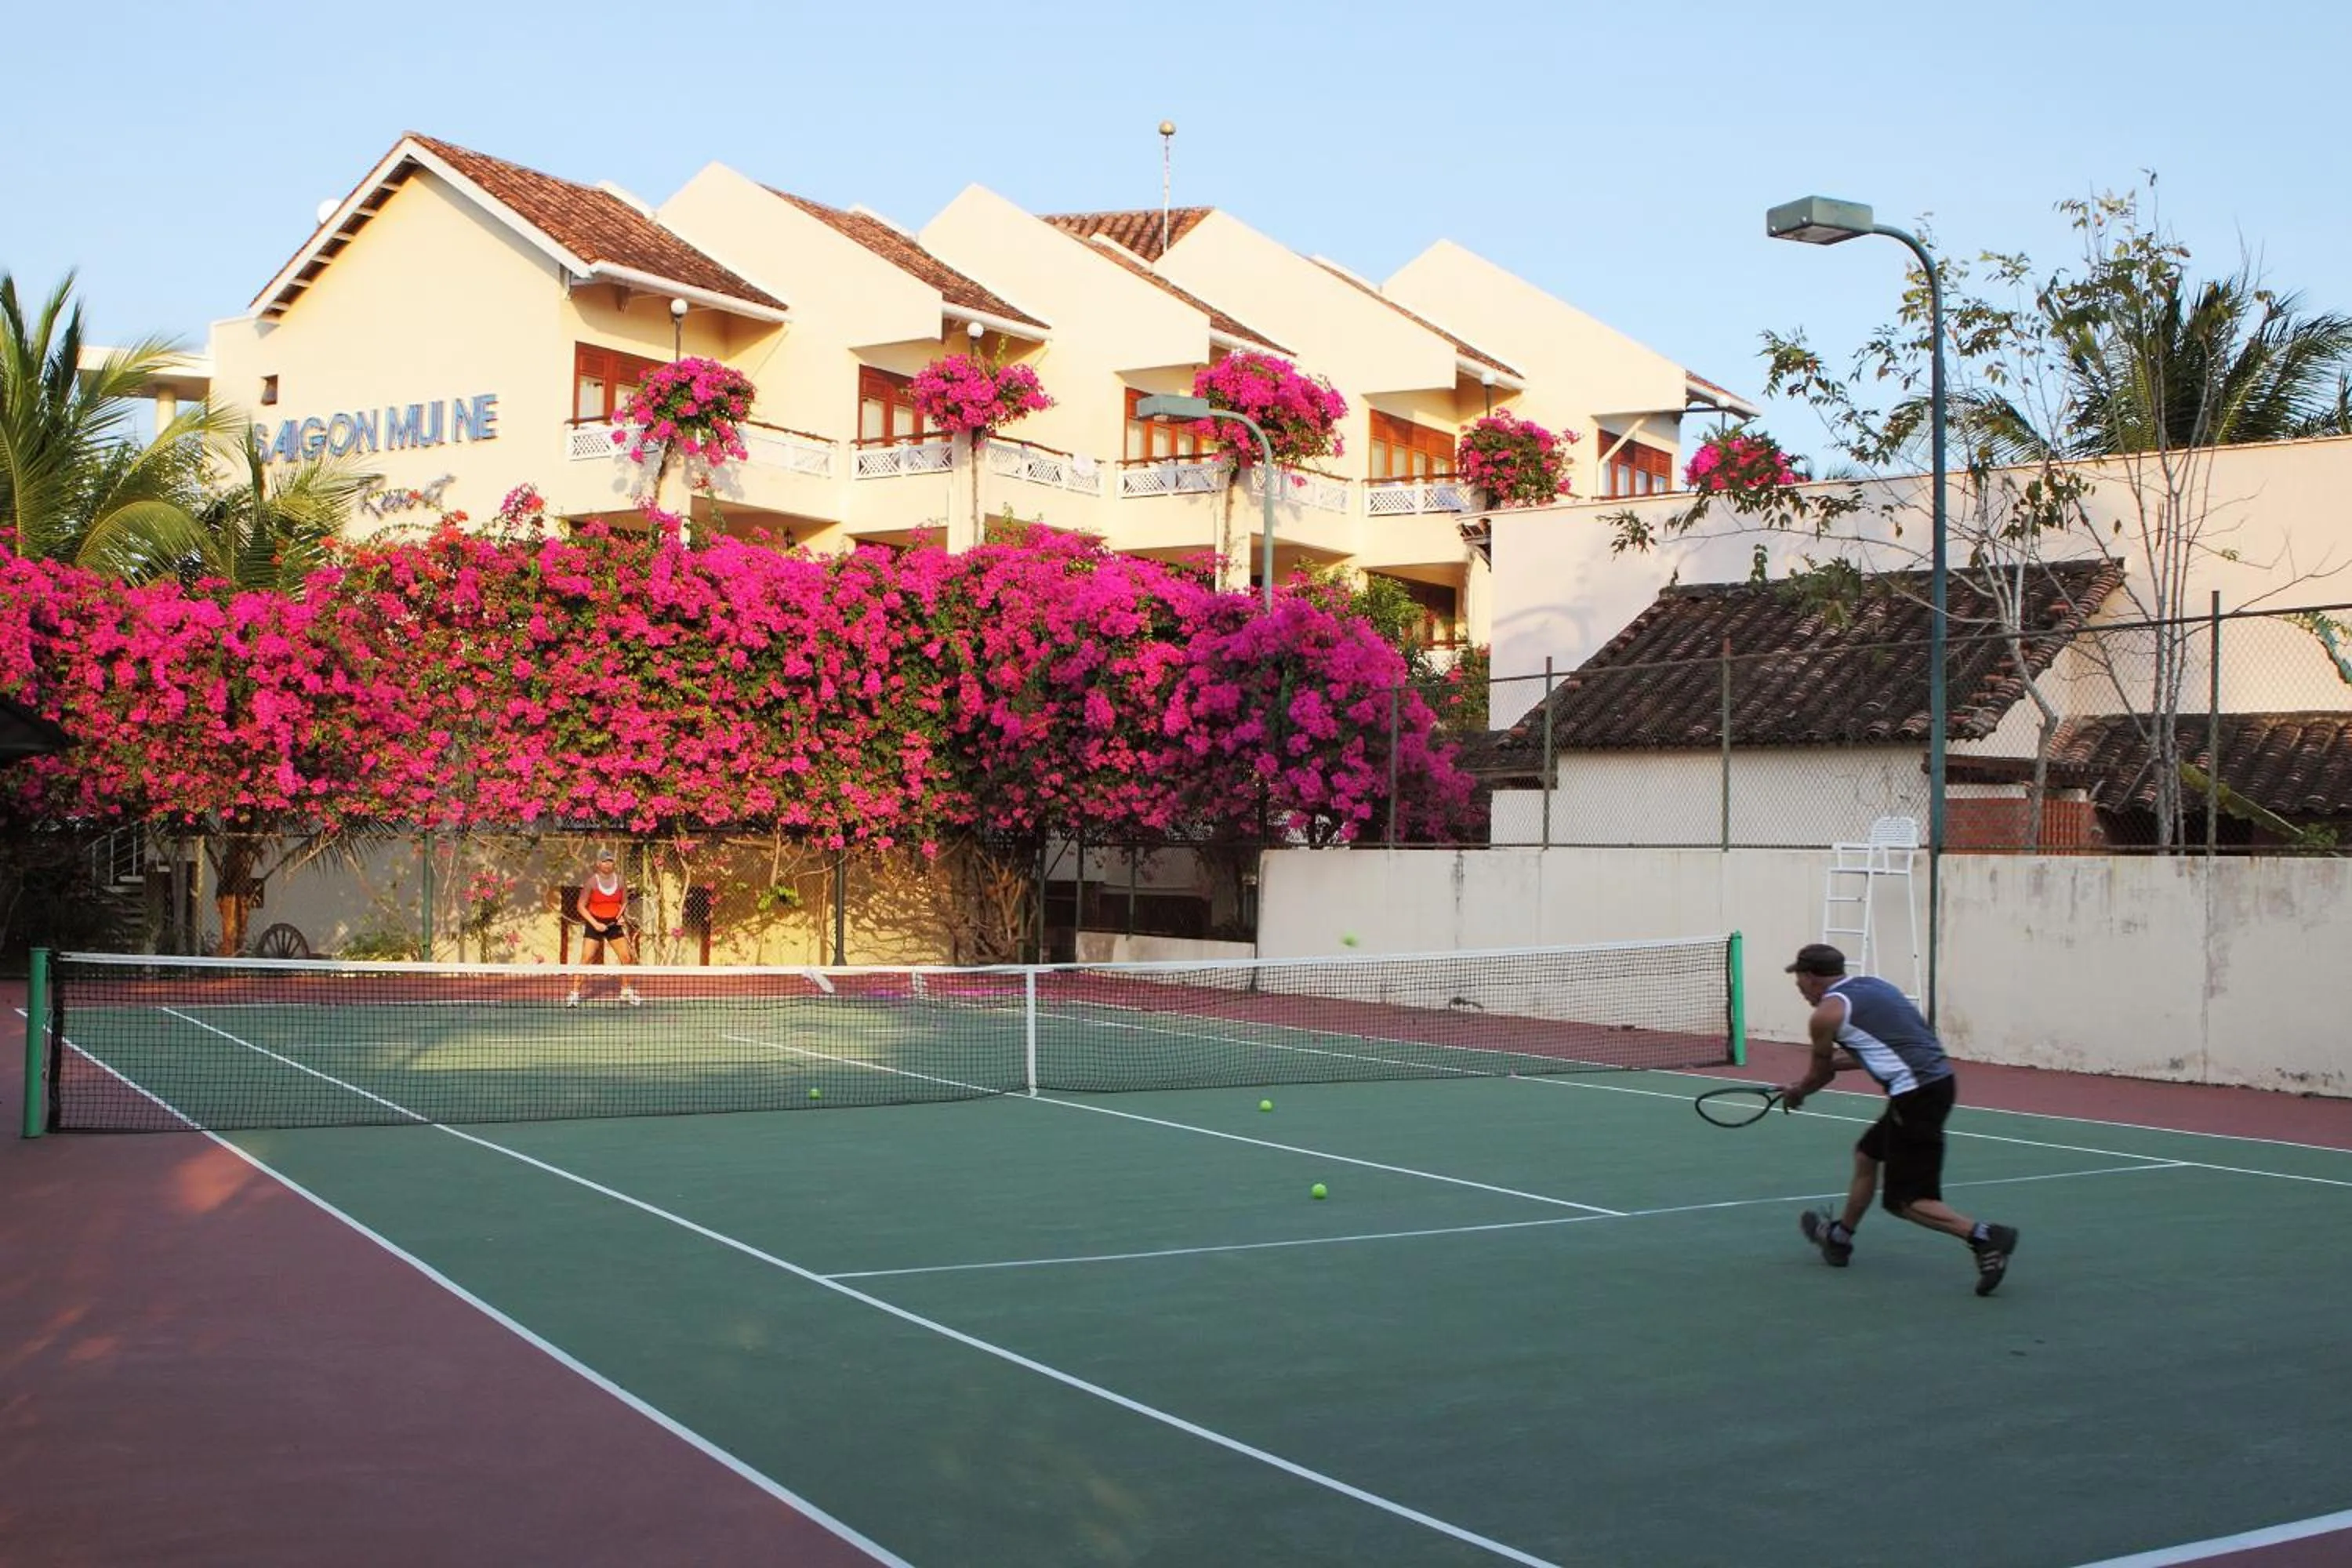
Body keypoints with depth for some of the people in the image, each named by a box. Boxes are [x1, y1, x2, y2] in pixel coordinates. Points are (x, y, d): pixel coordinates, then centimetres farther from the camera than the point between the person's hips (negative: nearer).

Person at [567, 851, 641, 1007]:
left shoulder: (620, 881, -1)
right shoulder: (591, 882, -11)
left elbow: (624, 903, 13)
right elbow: (581, 906, -9)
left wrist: (623, 916, -7)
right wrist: (595, 924, -17)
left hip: (614, 924, 4)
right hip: (594, 924, -4)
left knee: (627, 957, 2)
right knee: (586, 959, -12)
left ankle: (626, 993, 20)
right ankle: (574, 995, -8)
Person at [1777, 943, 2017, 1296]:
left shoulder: (1827, 1012, -4)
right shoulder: (1871, 985, 18)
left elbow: (1819, 1074, 11)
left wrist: (1795, 1093, 31)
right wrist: (1836, 1060, 36)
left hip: (1916, 1094, -9)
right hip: (1938, 1079, 9)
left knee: (1906, 1200, -1)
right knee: (1867, 1154, 26)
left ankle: (1985, 1237, -17)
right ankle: (1839, 1237, 40)